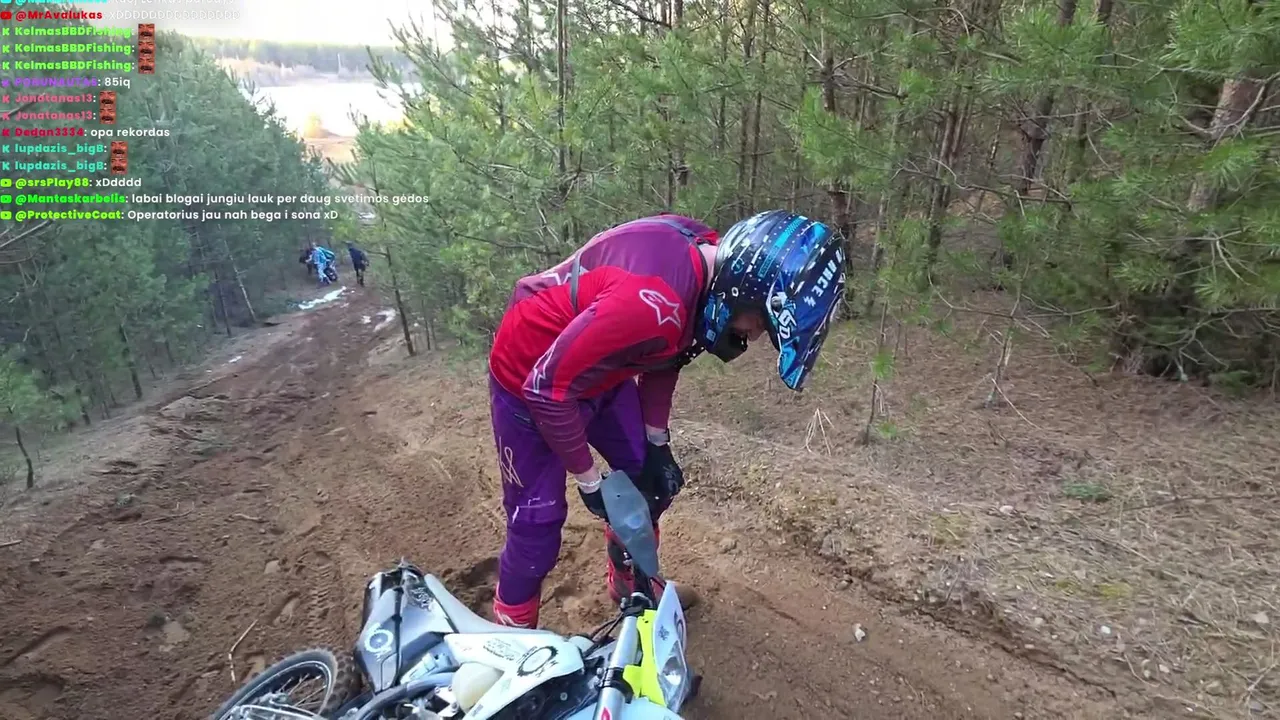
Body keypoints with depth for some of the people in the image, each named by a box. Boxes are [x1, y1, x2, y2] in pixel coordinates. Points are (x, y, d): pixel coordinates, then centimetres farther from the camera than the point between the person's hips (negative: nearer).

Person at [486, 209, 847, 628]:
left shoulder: (706, 258, -12)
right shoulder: (651, 303, -40)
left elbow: (664, 353, 4)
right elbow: (549, 388, -31)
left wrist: (657, 444, 6)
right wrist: (590, 480, -17)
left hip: (597, 371, 8)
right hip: (533, 379, -8)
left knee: (652, 478, 13)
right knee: (538, 519, -1)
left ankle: (630, 582, 37)